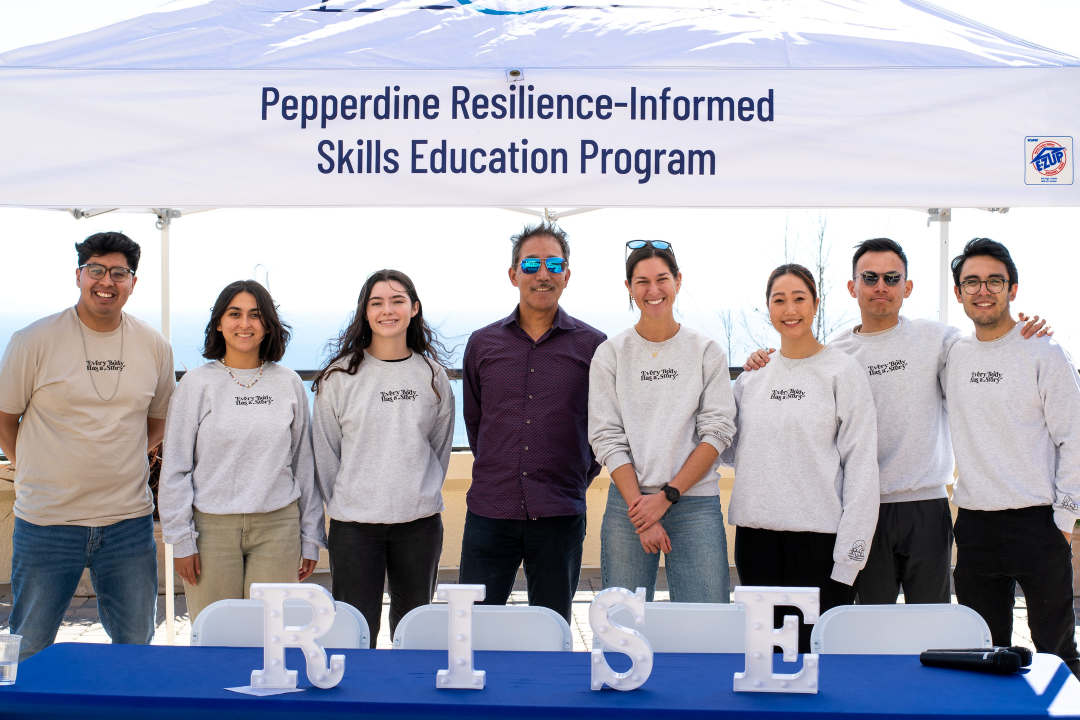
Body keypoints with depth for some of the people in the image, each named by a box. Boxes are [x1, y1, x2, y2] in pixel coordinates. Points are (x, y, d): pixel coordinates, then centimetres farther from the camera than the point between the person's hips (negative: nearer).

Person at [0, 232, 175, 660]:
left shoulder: (154, 347, 4)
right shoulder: (35, 341, -7)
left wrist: (121, 463, 9)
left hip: (130, 521, 3)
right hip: (47, 523, -3)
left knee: (136, 647, 11)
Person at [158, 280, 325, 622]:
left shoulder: (290, 385, 8)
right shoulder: (196, 384, 2)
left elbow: (304, 465, 12)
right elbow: (175, 468, 2)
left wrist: (310, 537, 10)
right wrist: (181, 539, -3)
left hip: (277, 527, 1)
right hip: (212, 527, -1)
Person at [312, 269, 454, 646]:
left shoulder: (433, 375, 5)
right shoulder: (339, 376, -1)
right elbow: (325, 451, 5)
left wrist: (422, 496, 9)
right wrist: (341, 504, 4)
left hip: (420, 522, 2)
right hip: (354, 524, -2)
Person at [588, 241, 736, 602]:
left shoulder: (707, 351, 6)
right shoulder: (610, 354, 6)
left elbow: (717, 431, -1)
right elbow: (606, 438, 0)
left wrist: (667, 495, -10)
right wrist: (639, 505, -11)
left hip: (695, 504, 0)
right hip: (628, 503, 0)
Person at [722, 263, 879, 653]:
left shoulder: (842, 371, -1)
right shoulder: (752, 377, 12)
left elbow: (861, 464, -5)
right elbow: (734, 452, 18)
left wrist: (849, 555, -11)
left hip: (819, 534, -4)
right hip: (757, 533, 4)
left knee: (815, 647, -3)